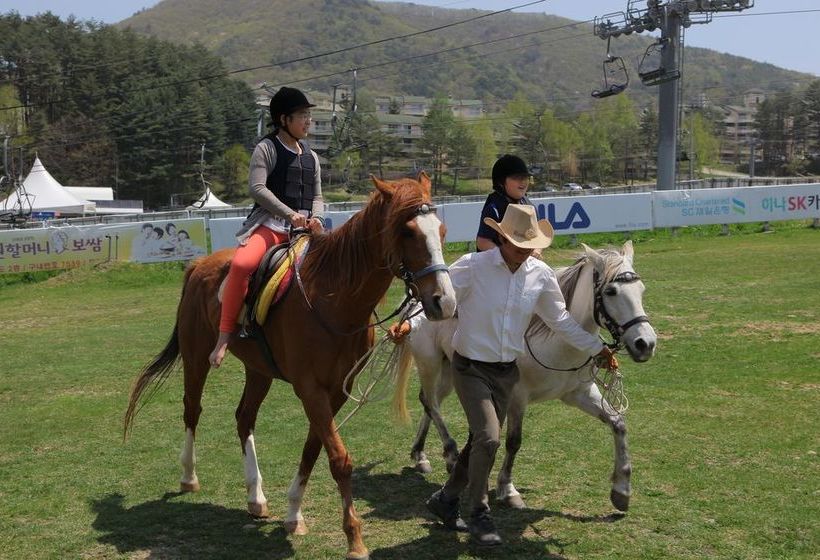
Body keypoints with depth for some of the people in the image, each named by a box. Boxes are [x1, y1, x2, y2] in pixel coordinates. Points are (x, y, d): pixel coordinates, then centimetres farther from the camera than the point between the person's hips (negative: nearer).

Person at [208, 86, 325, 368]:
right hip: (270, 225, -6)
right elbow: (257, 188, -11)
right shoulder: (267, 148, 2)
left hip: (304, 229, 6)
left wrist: (316, 217, -4)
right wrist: (289, 214, -19)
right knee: (242, 263, -33)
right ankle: (224, 336, -24)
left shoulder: (311, 156, 21)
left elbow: (317, 196, 20)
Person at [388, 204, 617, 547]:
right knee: (488, 438, -15)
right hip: (471, 368, -5)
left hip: (506, 372, 5)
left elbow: (561, 321, 10)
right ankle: (479, 515, 5)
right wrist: (409, 323, -39)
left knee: (481, 442, 13)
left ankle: (446, 499, 34)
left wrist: (598, 348, 12)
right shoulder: (472, 267, -16)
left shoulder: (541, 275, -2)